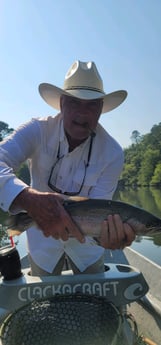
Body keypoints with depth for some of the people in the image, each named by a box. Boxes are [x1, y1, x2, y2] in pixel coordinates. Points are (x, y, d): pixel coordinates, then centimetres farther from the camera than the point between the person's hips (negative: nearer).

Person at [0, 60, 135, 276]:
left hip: (85, 240, 1)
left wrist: (108, 233, -47)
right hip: (43, 235, 0)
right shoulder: (37, 131, -24)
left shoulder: (112, 153, -24)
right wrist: (30, 199, -56)